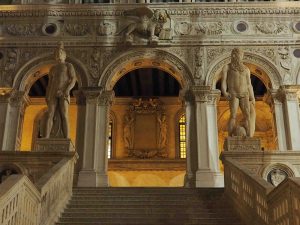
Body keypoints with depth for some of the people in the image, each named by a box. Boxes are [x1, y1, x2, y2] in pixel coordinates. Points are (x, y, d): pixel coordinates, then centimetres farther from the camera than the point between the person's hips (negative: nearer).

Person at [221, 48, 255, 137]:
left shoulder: (246, 69, 19)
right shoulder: (227, 67, 7)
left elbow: (249, 85, 17)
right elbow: (223, 83, -1)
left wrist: (252, 99, 9)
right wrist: (224, 93, -20)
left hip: (244, 95, 3)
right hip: (233, 95, -3)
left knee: (247, 115, -12)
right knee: (233, 115, -17)